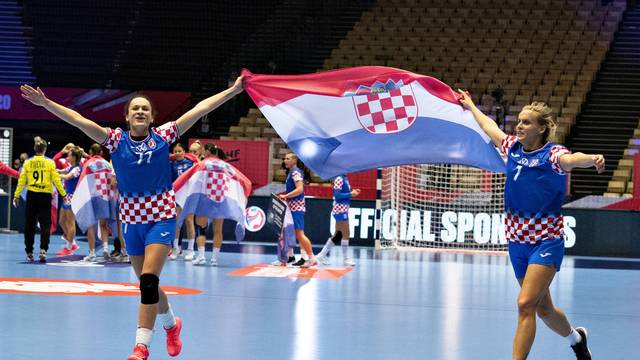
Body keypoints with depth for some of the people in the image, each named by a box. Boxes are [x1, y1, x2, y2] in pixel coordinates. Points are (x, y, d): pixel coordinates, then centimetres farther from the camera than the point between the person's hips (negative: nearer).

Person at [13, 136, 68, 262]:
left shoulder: (28, 163, 2)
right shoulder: (50, 163, -2)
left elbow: (21, 180, 0)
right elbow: (56, 180, -4)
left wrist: (16, 195, 5)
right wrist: (64, 194, 3)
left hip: (31, 195, 1)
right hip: (45, 195, -1)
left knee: (30, 225, 12)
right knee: (45, 224, 3)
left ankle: (29, 253, 15)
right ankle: (43, 249, -16)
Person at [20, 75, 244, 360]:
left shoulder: (163, 136, -3)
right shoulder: (116, 140, -2)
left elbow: (199, 109, -4)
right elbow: (79, 120, -10)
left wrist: (232, 91, -5)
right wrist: (45, 103, -19)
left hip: (162, 217, -3)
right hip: (131, 219, 3)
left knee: (148, 280, -16)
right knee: (147, 284, 13)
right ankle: (171, 325, 40)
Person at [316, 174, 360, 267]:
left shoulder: (345, 179, 12)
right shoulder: (339, 179, -14)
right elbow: (337, 195, -19)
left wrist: (352, 192, 1)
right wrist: (350, 194, -17)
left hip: (343, 210, 9)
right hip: (340, 210, -9)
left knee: (338, 235, 13)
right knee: (346, 234, -4)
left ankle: (322, 255, 19)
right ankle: (346, 259, 3)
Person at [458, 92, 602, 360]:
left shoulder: (551, 154, -13)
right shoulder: (513, 148, 5)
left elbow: (572, 158, -36)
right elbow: (490, 127, 25)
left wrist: (592, 159, -58)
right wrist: (471, 107, 39)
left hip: (546, 242, -6)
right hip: (517, 242, 6)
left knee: (526, 304, -18)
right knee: (543, 309, 17)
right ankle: (575, 338, 44)